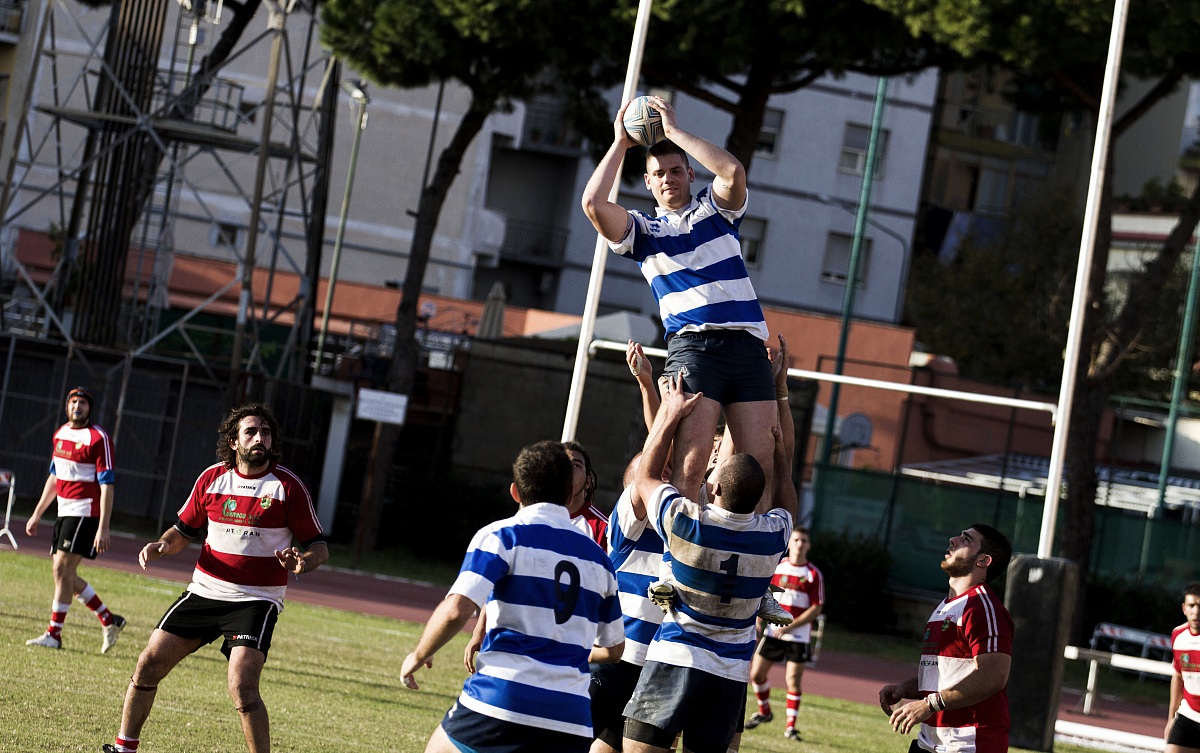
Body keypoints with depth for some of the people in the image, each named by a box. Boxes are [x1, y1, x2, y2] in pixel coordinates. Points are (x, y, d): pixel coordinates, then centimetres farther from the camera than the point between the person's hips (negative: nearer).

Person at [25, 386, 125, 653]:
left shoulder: (98, 438, -11)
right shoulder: (61, 434, 13)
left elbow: (106, 485, -14)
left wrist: (103, 528, -20)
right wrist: (37, 514, 24)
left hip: (86, 513, -9)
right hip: (65, 511, 9)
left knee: (63, 569, -12)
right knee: (62, 572, 7)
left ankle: (54, 634, -7)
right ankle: (109, 620, 18)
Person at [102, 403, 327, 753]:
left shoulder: (288, 485, -7)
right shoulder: (212, 477, 3)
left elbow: (318, 546, -2)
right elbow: (184, 529, 17)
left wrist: (303, 561, -25)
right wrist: (161, 546, -4)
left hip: (256, 601, -4)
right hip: (204, 591, 4)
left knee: (242, 688, -22)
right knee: (149, 665, 2)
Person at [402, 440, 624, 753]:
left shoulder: (501, 535, 0)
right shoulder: (597, 557, 16)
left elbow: (455, 611, -13)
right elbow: (613, 649, 24)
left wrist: (419, 655, 4)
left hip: (500, 700, -3)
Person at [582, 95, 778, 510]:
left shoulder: (714, 208, 19)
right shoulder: (643, 231, 17)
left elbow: (734, 171, -3)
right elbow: (593, 203, 0)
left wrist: (674, 131, 3)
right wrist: (620, 143, 10)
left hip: (748, 344, 2)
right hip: (692, 345, -2)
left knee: (759, 464, -7)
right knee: (691, 460, -18)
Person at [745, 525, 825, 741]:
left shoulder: (814, 574, -6)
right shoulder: (776, 568, 3)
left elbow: (816, 609, -9)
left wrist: (790, 626, -17)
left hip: (798, 636, -3)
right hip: (772, 632, 3)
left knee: (793, 680, -6)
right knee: (756, 674, 4)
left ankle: (790, 726, 4)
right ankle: (764, 712, 28)